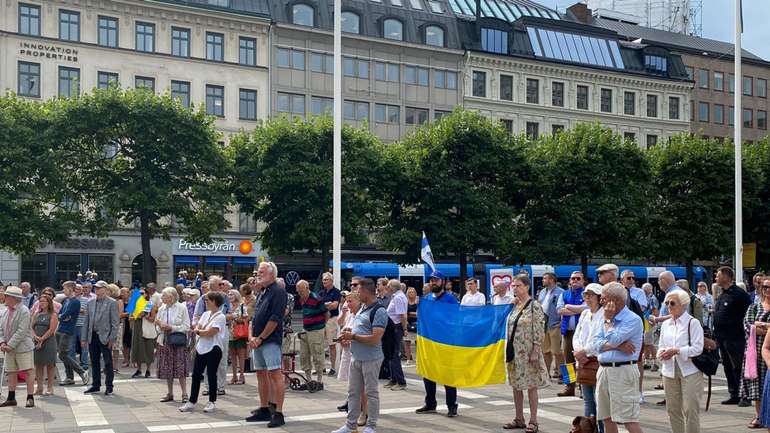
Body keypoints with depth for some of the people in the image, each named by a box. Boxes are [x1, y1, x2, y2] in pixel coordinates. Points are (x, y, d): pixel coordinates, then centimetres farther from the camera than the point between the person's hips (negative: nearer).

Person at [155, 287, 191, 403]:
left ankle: (184, 394, 0)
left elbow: (187, 327, -8)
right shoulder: (161, 309, 8)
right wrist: (159, 325, -6)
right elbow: (158, 326, 17)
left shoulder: (181, 308, -6)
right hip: (165, 341, 5)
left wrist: (172, 327, -15)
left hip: (178, 341, -5)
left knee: (180, 368, -6)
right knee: (167, 369, 7)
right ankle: (170, 394, 17)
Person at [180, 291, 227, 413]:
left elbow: (210, 332, -18)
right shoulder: (205, 314, 13)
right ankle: (192, 402, 14)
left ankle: (212, 402, 12)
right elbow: (196, 329, 8)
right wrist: (204, 332, -13)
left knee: (211, 375, 0)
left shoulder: (220, 317, -10)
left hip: (213, 349, -7)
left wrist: (199, 331, -2)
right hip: (201, 348, 7)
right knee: (196, 374, 7)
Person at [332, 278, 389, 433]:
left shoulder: (378, 311, -16)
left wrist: (353, 336, -16)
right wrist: (350, 330, 5)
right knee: (353, 392, 12)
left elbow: (375, 338, -23)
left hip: (370, 359, -9)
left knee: (371, 392, 3)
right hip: (355, 357, 9)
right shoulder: (363, 307, 12)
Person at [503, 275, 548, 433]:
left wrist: (535, 352, -18)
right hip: (514, 352, 7)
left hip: (528, 353, -7)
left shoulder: (535, 306, -10)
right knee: (516, 385, 11)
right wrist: (507, 350, 14)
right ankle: (519, 419, 21)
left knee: (531, 386, 0)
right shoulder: (514, 306, 10)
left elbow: (539, 331, -13)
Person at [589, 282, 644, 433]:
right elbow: (594, 345, 4)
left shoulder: (633, 320, -8)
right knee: (607, 418, 11)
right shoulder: (608, 318, 16)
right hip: (604, 370, 8)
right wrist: (617, 346, -11)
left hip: (622, 371, -8)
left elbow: (613, 340, -19)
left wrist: (608, 320, -4)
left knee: (629, 420, -10)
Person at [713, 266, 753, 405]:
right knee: (728, 367, 12)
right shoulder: (721, 295, 15)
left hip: (735, 338, -9)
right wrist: (716, 334, 16)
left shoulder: (739, 294, -12)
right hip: (722, 338, 9)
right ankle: (734, 395, 19)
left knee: (738, 367, -5)